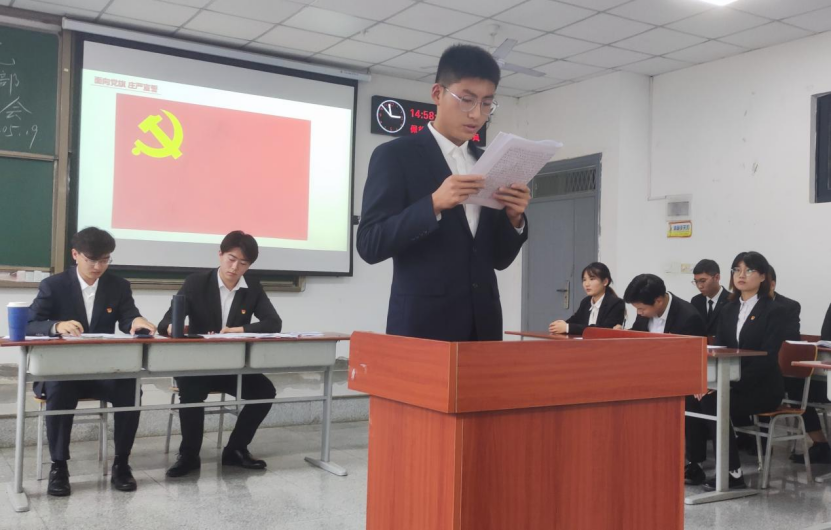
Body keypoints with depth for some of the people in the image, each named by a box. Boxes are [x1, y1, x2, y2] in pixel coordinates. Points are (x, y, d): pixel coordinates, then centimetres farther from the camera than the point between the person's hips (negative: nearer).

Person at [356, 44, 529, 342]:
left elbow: (499, 259, 13)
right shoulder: (395, 155, -3)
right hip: (422, 325, -5)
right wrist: (434, 204, -22)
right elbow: (370, 244, -11)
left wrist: (513, 218, -6)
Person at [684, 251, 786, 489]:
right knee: (694, 400, -22)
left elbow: (766, 358, -15)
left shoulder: (774, 311, -6)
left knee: (713, 403, -30)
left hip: (762, 387, -5)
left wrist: (731, 383, -25)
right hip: (730, 384, 6)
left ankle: (733, 473, -20)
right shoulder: (729, 310, 13)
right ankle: (694, 466, -14)